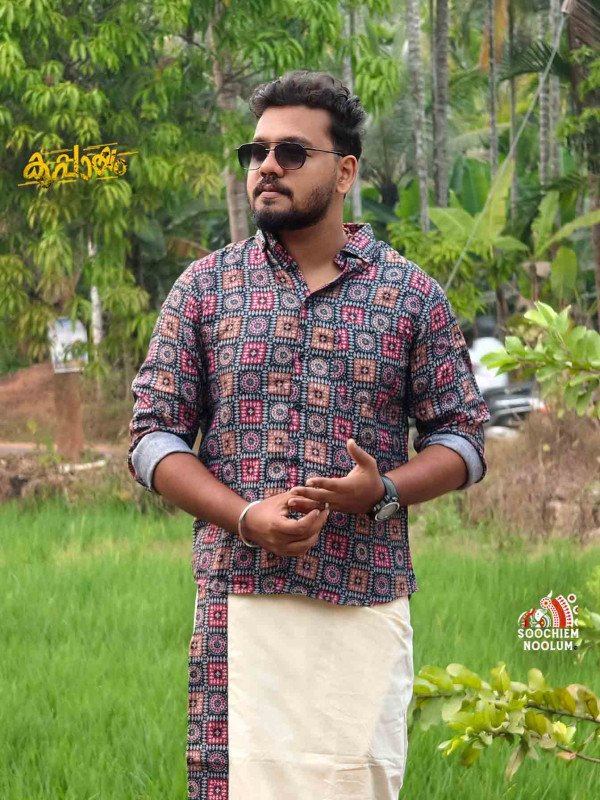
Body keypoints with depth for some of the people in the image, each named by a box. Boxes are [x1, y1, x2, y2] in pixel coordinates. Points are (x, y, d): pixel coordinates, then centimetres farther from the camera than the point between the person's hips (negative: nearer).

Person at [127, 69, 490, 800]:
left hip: (367, 600, 0)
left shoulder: (413, 296, 7)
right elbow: (153, 435, 5)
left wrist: (385, 490, -12)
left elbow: (462, 437, 9)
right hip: (238, 596, 0)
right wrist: (246, 518, -11)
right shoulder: (204, 288, 7)